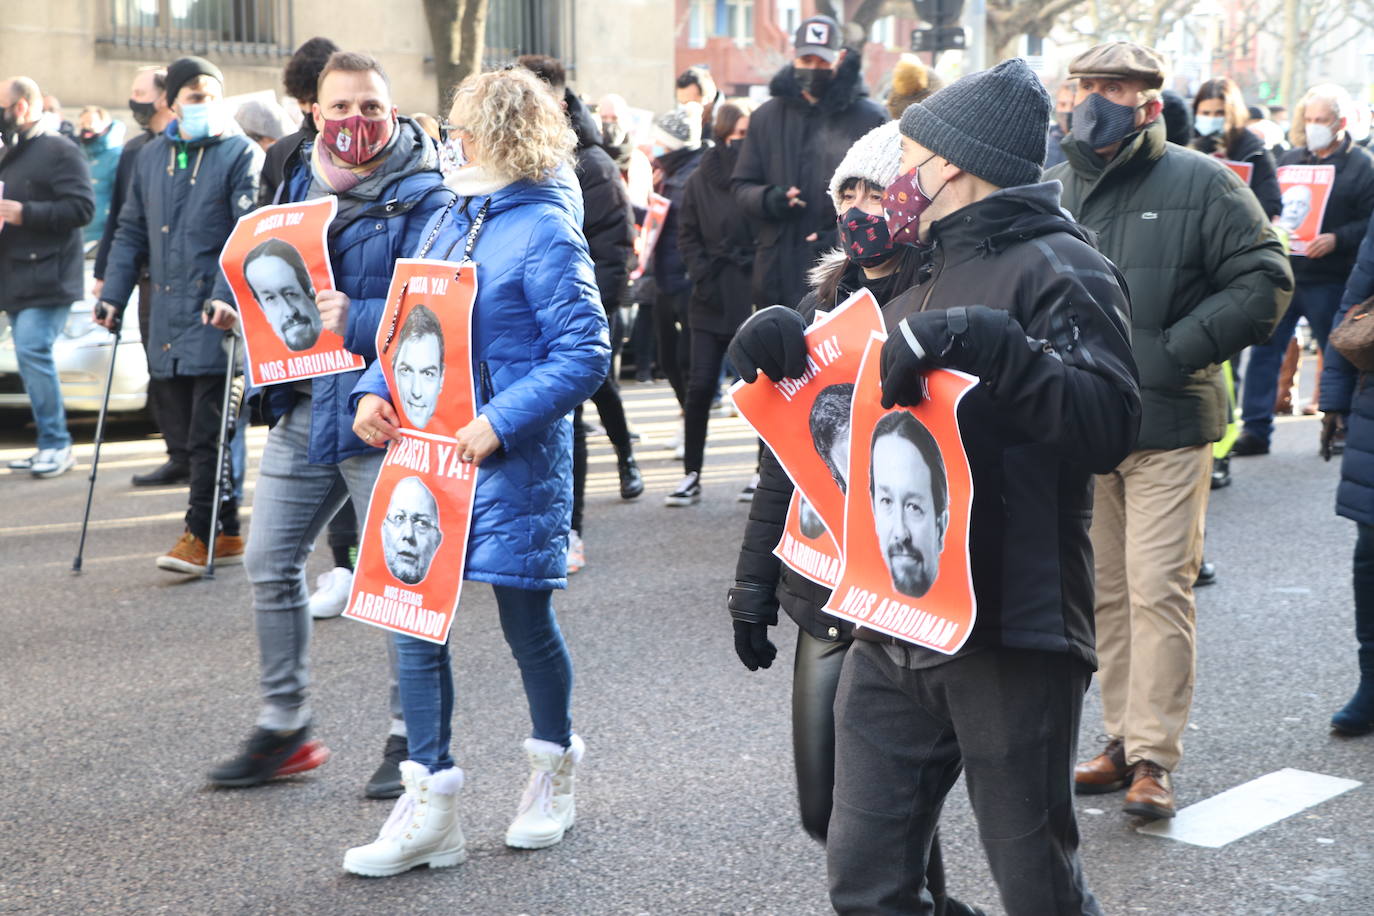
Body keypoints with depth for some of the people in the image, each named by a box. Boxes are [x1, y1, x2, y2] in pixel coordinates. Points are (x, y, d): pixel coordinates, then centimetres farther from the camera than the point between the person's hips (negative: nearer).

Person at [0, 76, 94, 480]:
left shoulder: (60, 151, -8)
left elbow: (81, 207, -18)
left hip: (47, 277, -9)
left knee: (33, 351, -16)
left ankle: (56, 444, -9)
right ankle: (51, 446, 14)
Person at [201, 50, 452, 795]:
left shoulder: (422, 199, -12)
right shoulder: (299, 180, 9)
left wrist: (357, 322, -32)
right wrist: (236, 294, 2)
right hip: (301, 404, 7)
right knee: (270, 564, 11)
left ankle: (409, 738, 17)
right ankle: (283, 727, 26)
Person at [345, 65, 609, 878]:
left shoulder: (545, 233, -13)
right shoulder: (453, 220, 10)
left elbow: (584, 354, -17)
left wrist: (497, 422, -24)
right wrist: (378, 389, -1)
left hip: (512, 461, -7)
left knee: (527, 622, 9)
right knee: (415, 621, 3)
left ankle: (556, 767, 34)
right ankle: (430, 804, 10)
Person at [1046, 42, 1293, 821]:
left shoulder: (1201, 184, -2)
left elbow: (1265, 281, -5)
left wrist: (1175, 351, -14)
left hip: (1167, 427, -5)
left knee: (1158, 589, -9)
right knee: (1107, 591, 11)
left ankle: (1154, 758, -2)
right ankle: (1124, 741, 23)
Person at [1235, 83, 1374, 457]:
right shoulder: (1289, 160, 14)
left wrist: (1337, 239, -22)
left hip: (1328, 282, -4)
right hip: (1281, 275, 4)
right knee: (1264, 349, 0)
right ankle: (1255, 430, 4)